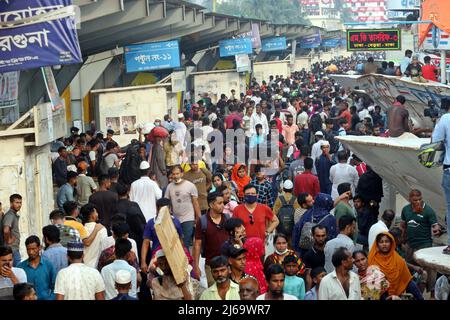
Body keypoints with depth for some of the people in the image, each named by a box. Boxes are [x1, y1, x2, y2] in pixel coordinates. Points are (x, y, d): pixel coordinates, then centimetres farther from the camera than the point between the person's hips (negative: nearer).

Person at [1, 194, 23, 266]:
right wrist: (8, 240, -21)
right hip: (12, 249, -10)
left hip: (15, 249, 10)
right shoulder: (10, 215, -17)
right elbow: (6, 230, -34)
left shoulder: (15, 215, 14)